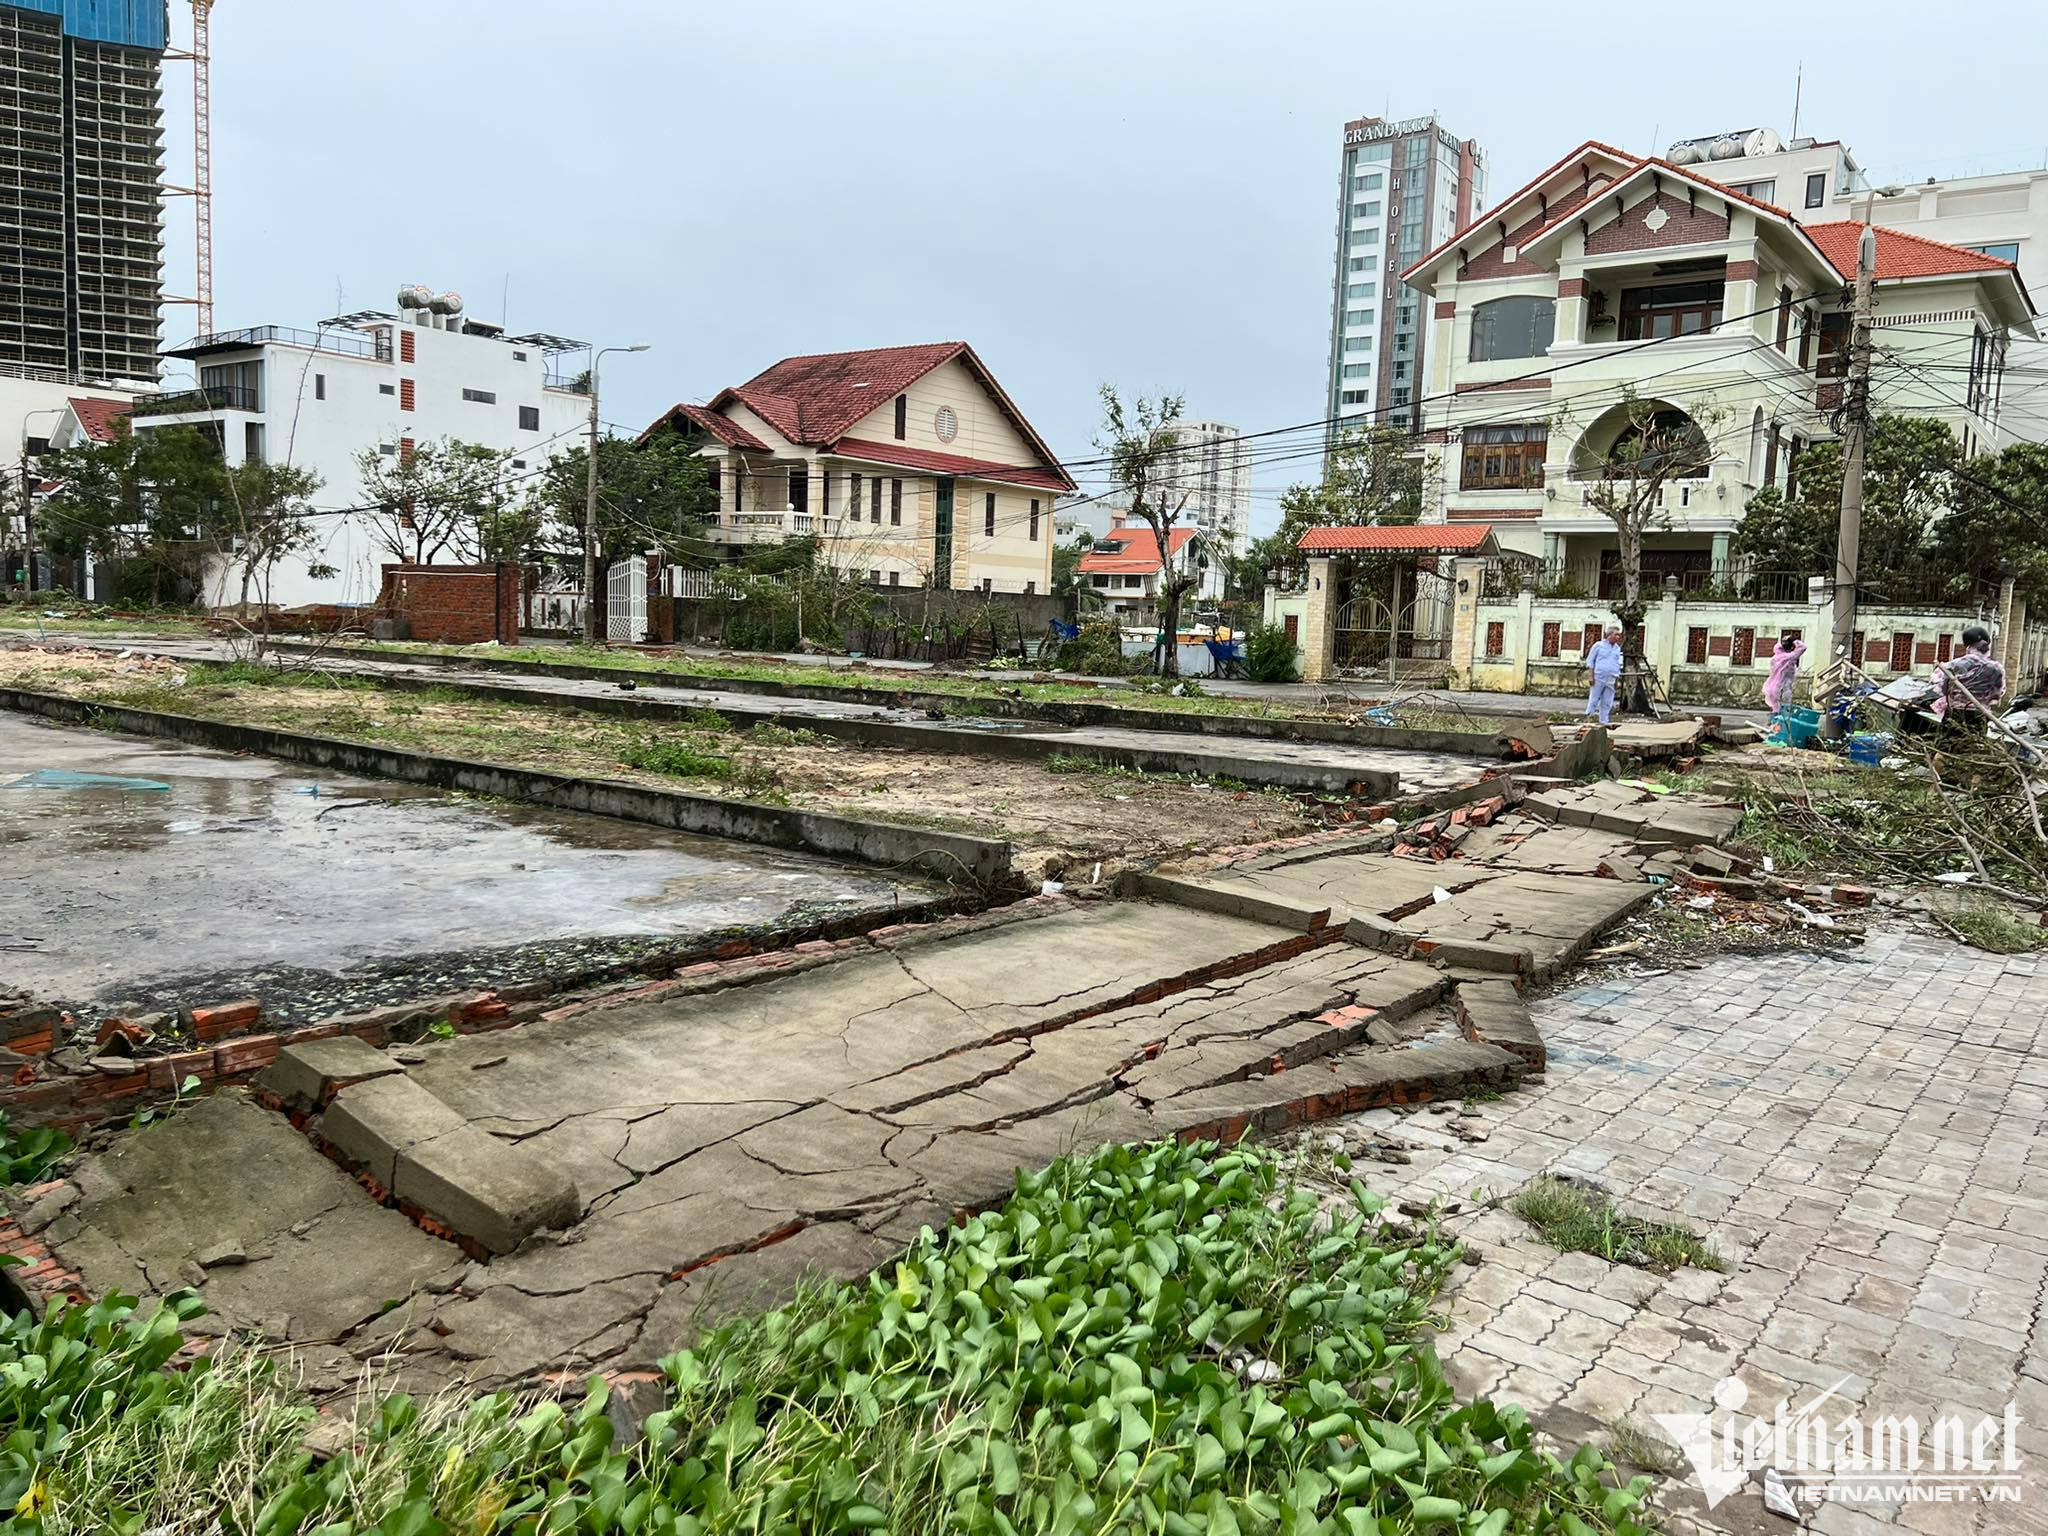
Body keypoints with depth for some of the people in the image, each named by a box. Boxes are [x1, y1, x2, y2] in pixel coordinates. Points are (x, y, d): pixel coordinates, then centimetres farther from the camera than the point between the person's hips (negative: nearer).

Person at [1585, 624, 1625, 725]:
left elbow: (1617, 664, 22)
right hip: (1599, 678, -4)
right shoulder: (1599, 645, 3)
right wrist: (1591, 676, -5)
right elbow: (1590, 660, 2)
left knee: (1607, 703, 2)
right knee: (1594, 698, -4)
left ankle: (1603, 722, 4)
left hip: (1611, 679, 4)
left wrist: (1618, 678, 14)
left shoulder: (1617, 648, 16)